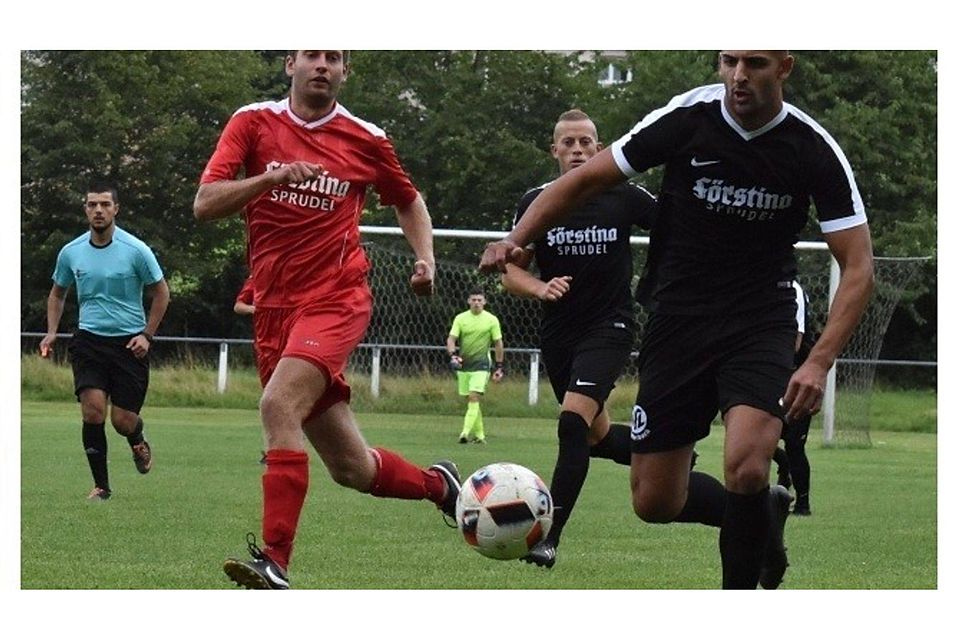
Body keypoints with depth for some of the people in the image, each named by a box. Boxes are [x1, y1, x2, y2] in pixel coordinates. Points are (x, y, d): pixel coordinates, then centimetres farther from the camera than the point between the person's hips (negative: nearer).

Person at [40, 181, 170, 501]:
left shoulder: (135, 250, -8)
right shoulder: (71, 252, 2)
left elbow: (161, 293, 3)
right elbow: (57, 293, 19)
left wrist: (147, 335, -4)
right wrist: (52, 332, 5)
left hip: (129, 343, -2)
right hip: (88, 341, 2)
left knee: (123, 421, -3)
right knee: (93, 411, -16)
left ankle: (137, 440, 36)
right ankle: (101, 485, -4)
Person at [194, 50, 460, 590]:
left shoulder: (365, 139, 4)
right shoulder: (254, 123, 4)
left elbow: (409, 201, 23)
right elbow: (205, 205, -7)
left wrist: (426, 260, 5)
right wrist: (271, 177, -22)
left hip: (337, 299, -3)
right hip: (274, 308, 3)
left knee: (279, 405, -29)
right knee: (351, 468, 7)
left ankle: (275, 561, -33)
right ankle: (437, 484, 38)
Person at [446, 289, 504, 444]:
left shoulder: (492, 320, -1)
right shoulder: (460, 318, 2)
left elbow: (498, 344, 4)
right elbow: (451, 339, -4)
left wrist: (499, 367, 2)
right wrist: (453, 354, -23)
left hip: (481, 365, -3)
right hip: (463, 365, 3)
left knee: (474, 398, -17)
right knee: (470, 400, 8)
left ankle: (466, 432, -24)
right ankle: (479, 434, 19)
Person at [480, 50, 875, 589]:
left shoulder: (813, 149, -11)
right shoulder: (688, 117, -10)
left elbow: (858, 266, -10)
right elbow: (588, 179, -1)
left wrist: (820, 363, -23)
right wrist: (517, 239, -14)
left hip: (761, 323, -2)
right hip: (677, 318, 2)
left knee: (746, 468, -28)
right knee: (655, 504, 2)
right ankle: (766, 513, 32)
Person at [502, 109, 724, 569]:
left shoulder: (624, 198, -6)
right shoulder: (534, 203, -1)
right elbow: (511, 272, 3)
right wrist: (541, 288, -17)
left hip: (609, 328, -4)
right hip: (558, 333, 4)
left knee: (573, 422, -22)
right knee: (596, 437, 14)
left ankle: (549, 537, -22)